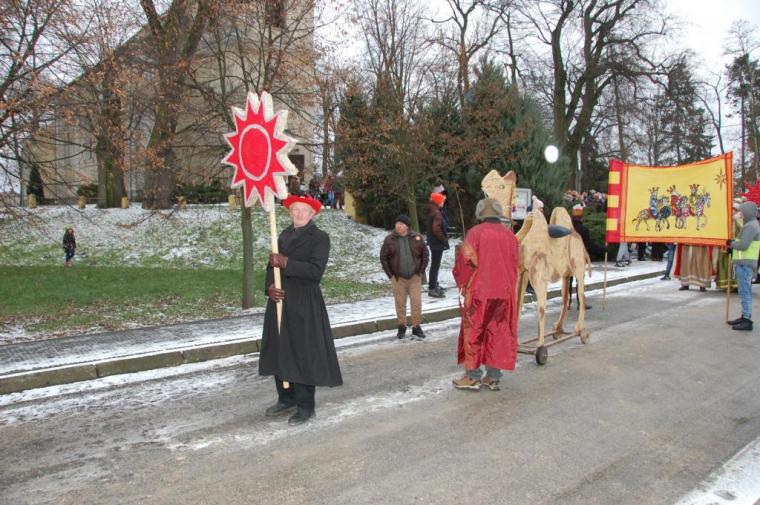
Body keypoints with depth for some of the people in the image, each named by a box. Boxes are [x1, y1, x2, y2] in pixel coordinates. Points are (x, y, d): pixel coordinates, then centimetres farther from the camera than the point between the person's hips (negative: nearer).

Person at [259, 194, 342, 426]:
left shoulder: (320, 237, -6)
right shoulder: (284, 235, 14)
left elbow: (316, 270, -17)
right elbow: (273, 264, 12)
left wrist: (286, 263, -20)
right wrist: (270, 286, -6)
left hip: (304, 305, -6)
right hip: (280, 300, 7)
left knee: (303, 353, 0)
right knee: (280, 351, 13)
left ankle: (305, 406, 12)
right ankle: (286, 399, 28)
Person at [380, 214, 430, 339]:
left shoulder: (417, 237, -1)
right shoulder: (389, 239, -4)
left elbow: (425, 254, 6)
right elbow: (383, 258, 1)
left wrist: (421, 271, 0)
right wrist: (390, 275, -4)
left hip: (415, 277, 1)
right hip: (398, 278, 0)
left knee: (416, 302, 3)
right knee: (400, 303, 7)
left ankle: (416, 326, 16)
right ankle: (402, 326, 22)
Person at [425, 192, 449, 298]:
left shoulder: (431, 211, 11)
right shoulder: (437, 213, -20)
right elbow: (436, 228, -27)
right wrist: (444, 239, -18)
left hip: (433, 241, 10)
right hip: (437, 243, -10)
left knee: (435, 265, 20)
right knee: (435, 265, -6)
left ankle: (433, 285, 32)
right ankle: (432, 289, -3)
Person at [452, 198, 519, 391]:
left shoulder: (475, 233, -11)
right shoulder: (510, 235, 3)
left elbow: (464, 263, -9)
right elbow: (514, 266, 11)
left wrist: (463, 284, 8)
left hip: (478, 292, -4)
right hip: (504, 293, 4)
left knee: (473, 334, 6)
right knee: (498, 333, 10)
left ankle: (473, 376, 10)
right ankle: (493, 377, 15)